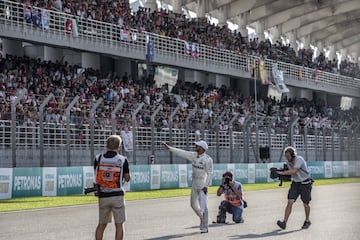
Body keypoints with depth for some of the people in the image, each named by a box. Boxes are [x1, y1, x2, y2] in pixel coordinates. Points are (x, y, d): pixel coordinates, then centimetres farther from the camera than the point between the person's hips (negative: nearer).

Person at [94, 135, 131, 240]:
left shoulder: (98, 158, -2)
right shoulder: (123, 160, -6)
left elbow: (96, 176, 8)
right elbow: (127, 178, 4)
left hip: (103, 196, 3)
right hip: (117, 195, -3)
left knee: (101, 224, 14)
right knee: (119, 224, 3)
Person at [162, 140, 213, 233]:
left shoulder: (208, 159, -16)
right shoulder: (193, 155, 5)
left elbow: (210, 173, -19)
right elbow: (181, 152, 10)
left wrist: (206, 186, -24)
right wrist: (169, 148, 8)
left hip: (203, 185, -8)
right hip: (195, 183, 8)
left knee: (203, 205, -10)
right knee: (194, 204, 14)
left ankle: (204, 227, -3)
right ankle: (203, 220, 32)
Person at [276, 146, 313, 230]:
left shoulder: (299, 159, -24)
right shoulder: (288, 162, 0)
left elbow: (294, 171, -35)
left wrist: (282, 172, -33)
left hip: (305, 184, -5)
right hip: (295, 183, 5)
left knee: (305, 204, 6)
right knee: (290, 202, -9)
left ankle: (307, 221, 30)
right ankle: (284, 223, -15)